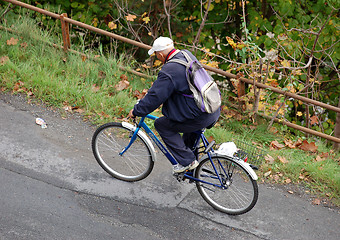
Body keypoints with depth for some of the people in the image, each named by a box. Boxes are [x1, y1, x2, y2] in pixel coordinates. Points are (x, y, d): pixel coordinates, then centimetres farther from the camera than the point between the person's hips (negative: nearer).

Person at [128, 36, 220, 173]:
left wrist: (136, 111, 1)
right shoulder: (188, 55, 10)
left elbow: (154, 97, -13)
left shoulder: (169, 71, -17)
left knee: (161, 124, 5)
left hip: (201, 118, -9)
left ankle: (187, 161, 7)